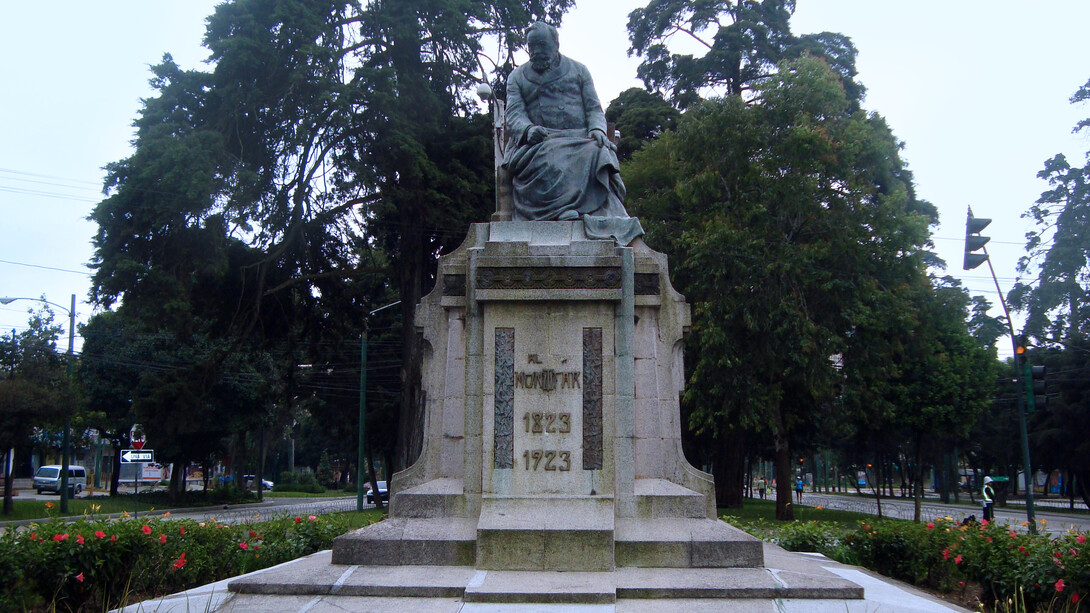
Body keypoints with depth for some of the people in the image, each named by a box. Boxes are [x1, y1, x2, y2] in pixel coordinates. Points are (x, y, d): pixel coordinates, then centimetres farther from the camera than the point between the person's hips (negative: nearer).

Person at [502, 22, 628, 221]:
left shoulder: (578, 70, 23)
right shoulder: (517, 77, 21)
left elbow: (594, 108, 15)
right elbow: (514, 112, 6)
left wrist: (597, 129, -9)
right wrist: (528, 129, -18)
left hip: (580, 138, 1)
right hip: (539, 142, -1)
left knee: (595, 154, -35)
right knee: (547, 161, -38)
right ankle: (564, 209, -55)